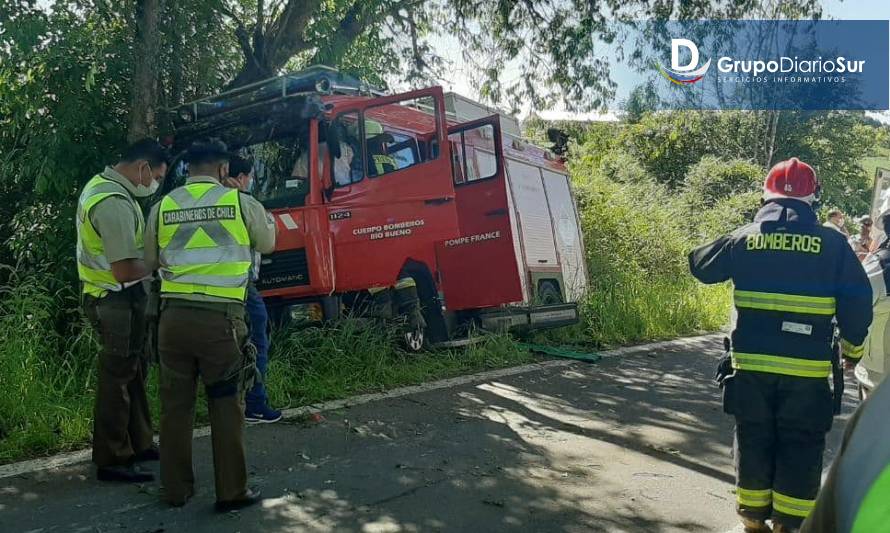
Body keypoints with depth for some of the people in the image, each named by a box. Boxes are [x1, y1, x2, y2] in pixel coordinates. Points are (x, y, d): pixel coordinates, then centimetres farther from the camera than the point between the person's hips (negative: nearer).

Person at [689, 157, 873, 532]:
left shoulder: (745, 238, -1)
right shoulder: (832, 243, -5)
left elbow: (701, 266, 14)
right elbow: (858, 302, -3)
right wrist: (852, 345, 13)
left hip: (751, 364, 2)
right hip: (807, 369, -1)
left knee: (753, 442, 16)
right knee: (800, 448, 13)